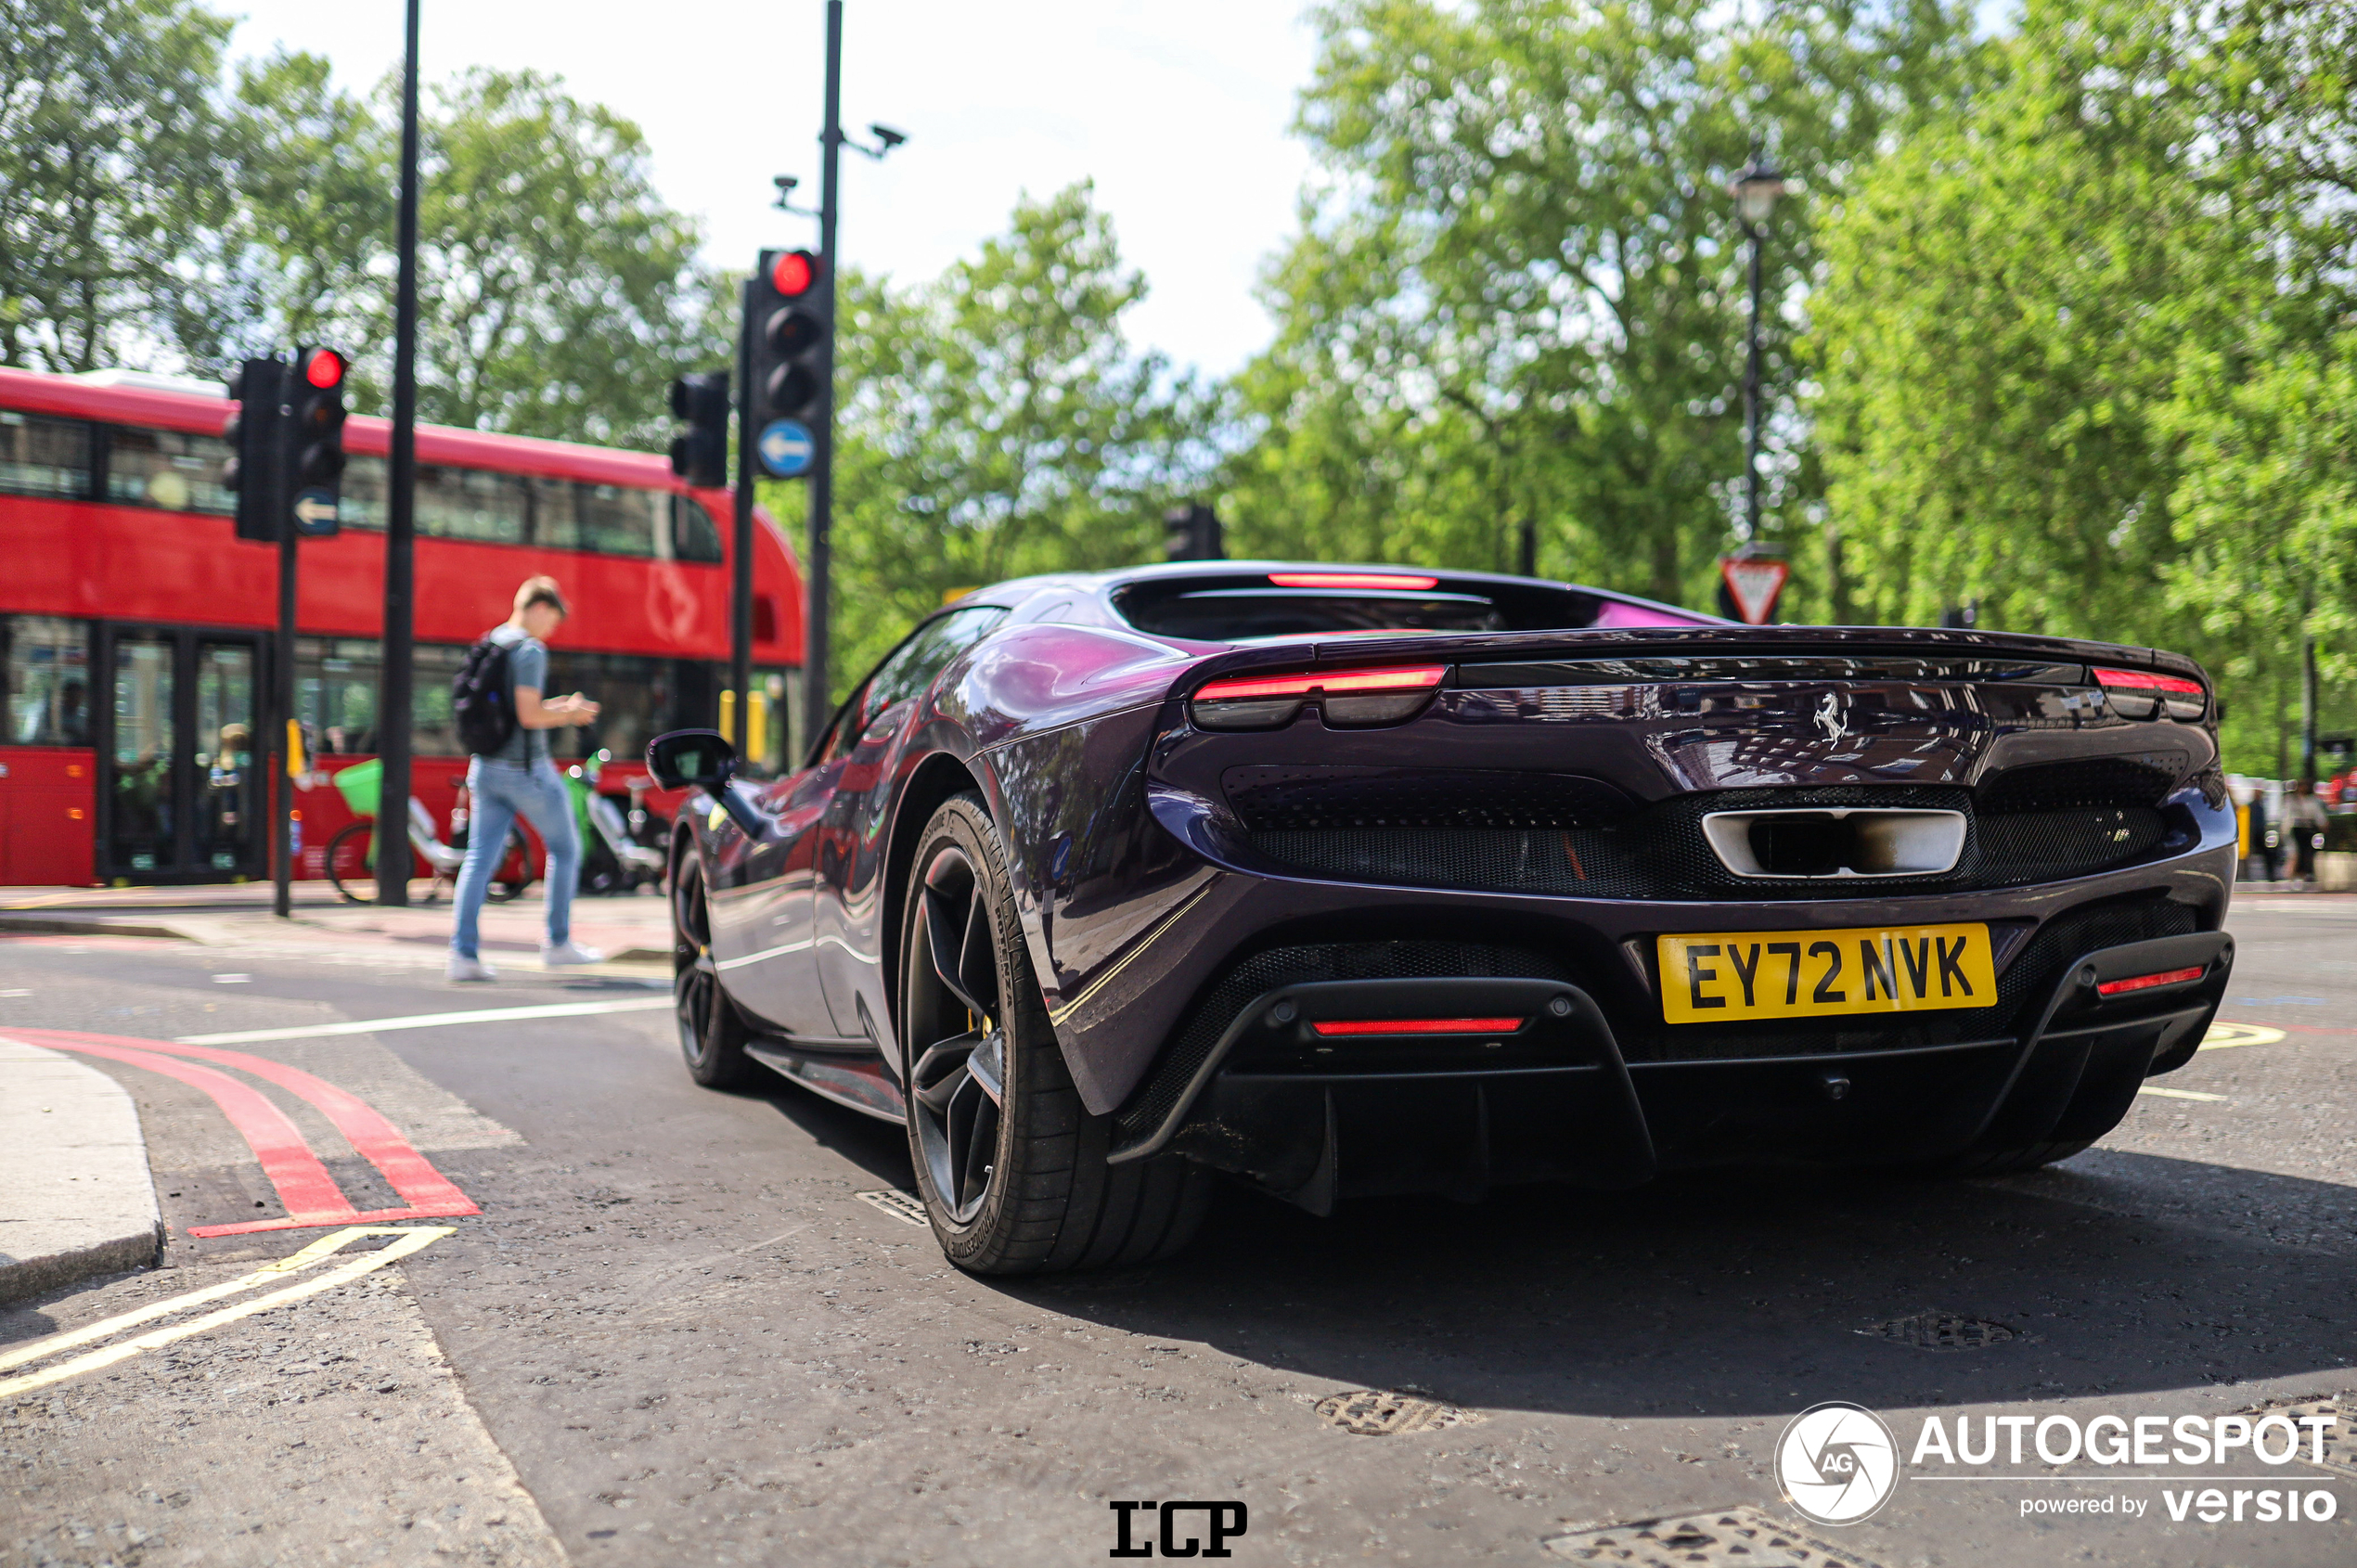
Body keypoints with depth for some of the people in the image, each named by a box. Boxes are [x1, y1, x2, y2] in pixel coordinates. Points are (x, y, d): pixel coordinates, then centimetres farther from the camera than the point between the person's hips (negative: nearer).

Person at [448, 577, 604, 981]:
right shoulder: (530, 649, -14)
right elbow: (529, 716, -21)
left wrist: (553, 707, 17)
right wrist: (569, 714, -4)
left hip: (486, 767, 8)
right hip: (525, 769, -7)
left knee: (480, 859, 3)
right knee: (565, 849, 10)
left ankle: (463, 953, -4)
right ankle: (558, 944, 15)